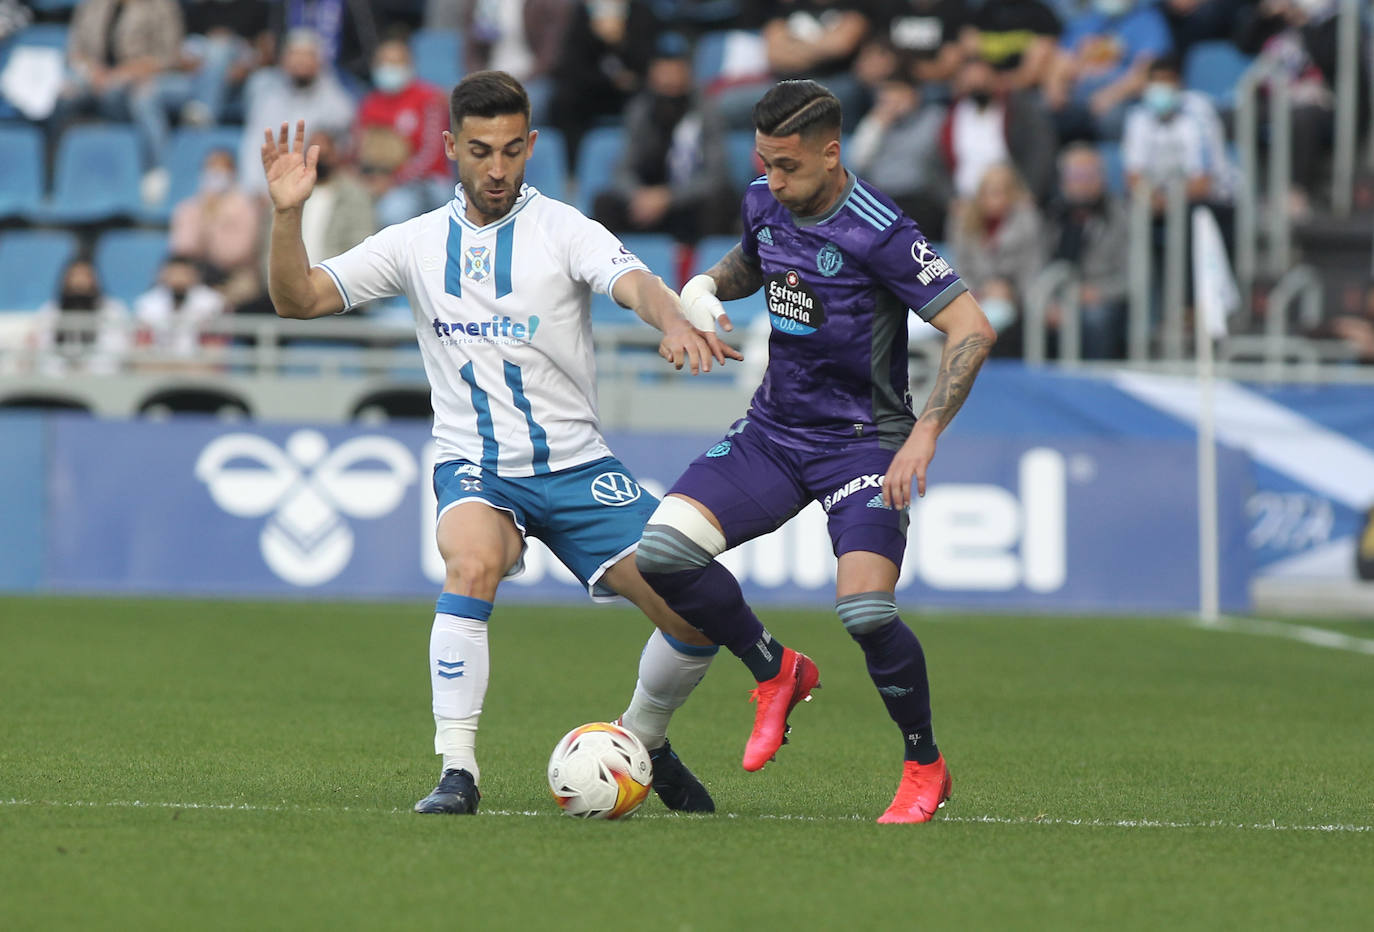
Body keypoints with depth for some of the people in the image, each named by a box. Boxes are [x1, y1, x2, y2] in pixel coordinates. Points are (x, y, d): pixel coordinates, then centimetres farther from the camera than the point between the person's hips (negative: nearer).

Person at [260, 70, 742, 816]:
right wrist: (287, 215, -17)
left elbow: (636, 283, -23)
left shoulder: (561, 229, -4)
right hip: (475, 469, 0)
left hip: (575, 466, 0)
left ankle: (642, 739, 21)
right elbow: (298, 299, 1)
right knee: (473, 562, -35)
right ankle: (457, 770, -29)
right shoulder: (418, 243, 4)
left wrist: (674, 322, -46)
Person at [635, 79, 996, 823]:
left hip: (863, 442, -6)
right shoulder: (764, 205, 2)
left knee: (866, 613, -23)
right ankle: (776, 671, 8)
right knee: (661, 550, -14)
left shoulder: (877, 232, -20)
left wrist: (924, 435, -26)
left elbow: (972, 329, -20)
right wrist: (705, 290, 2)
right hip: (774, 430, 6)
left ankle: (925, 767, 4)